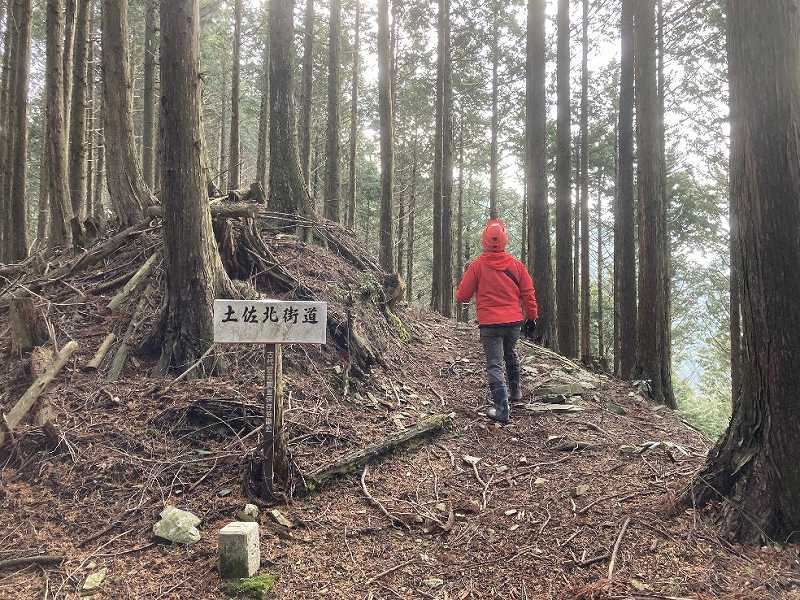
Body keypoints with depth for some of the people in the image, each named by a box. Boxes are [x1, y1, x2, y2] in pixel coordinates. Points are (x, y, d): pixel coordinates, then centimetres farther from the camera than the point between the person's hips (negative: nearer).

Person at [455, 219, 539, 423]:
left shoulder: (477, 265, -8)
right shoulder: (516, 264, 1)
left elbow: (462, 296, -3)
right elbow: (528, 293, 4)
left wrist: (462, 297, 20)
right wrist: (532, 318, 14)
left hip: (489, 324, -3)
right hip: (514, 322, 4)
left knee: (495, 365, -2)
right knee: (510, 355, 29)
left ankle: (502, 409, -10)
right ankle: (515, 390, 42)